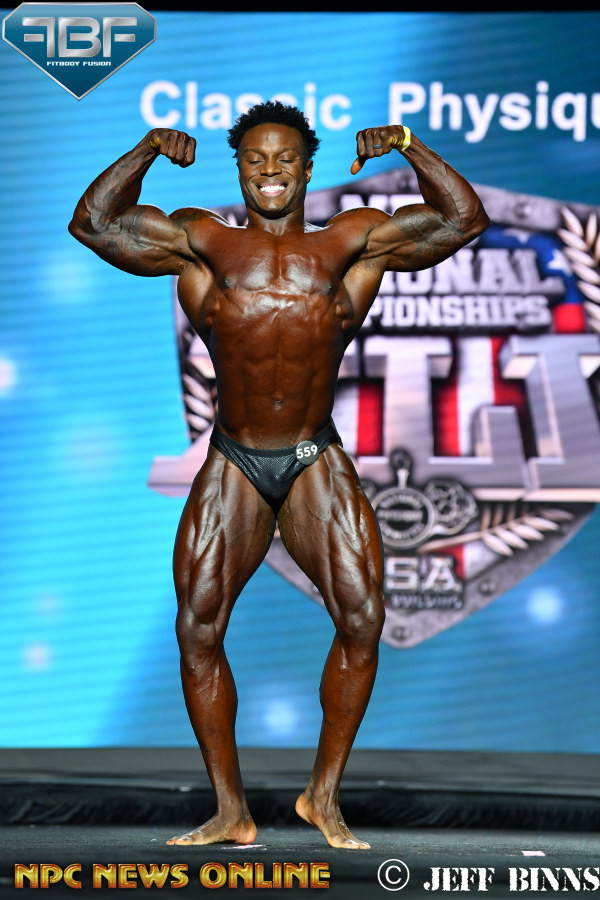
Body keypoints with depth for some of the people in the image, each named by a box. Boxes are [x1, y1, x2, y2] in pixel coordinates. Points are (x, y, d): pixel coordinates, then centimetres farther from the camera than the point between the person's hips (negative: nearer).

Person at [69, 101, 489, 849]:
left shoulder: (353, 243, 4)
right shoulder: (201, 242, 5)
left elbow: (463, 220, 3)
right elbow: (92, 223, 4)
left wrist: (408, 146, -5)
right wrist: (145, 152, -4)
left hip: (318, 464, 0)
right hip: (232, 465, 0)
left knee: (362, 617, -12)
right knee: (196, 627, -6)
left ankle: (324, 794, 6)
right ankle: (231, 811, 5)